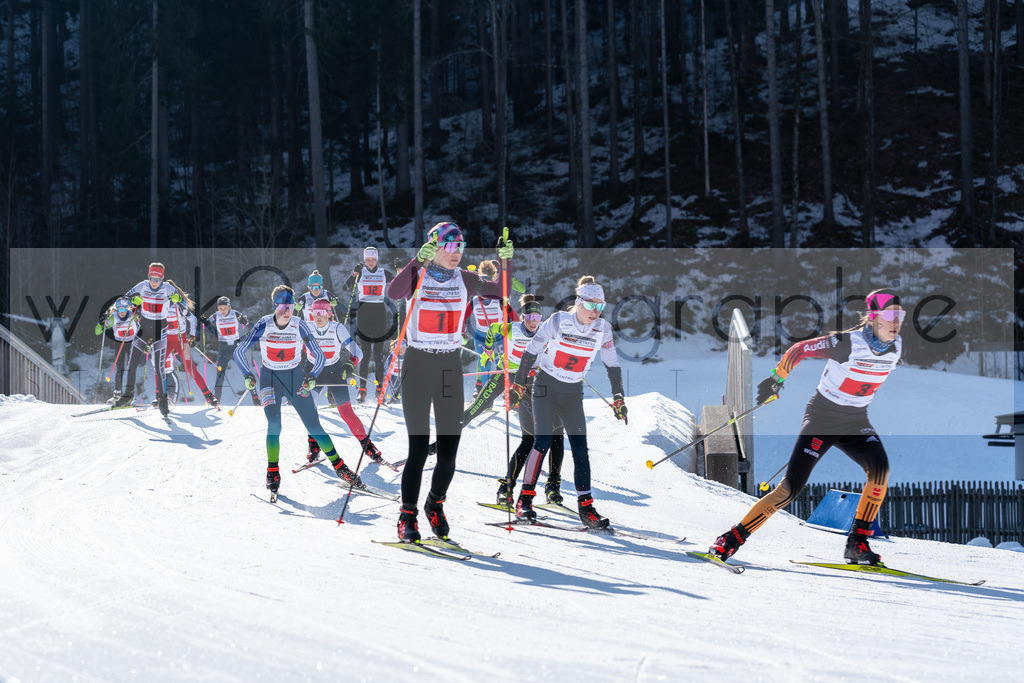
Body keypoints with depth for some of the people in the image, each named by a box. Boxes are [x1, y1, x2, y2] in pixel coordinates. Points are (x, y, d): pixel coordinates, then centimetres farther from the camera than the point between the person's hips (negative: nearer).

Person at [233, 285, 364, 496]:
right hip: (270, 378, -1)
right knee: (274, 424, -20)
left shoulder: (300, 326, -12)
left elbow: (319, 356, -6)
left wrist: (312, 377, -23)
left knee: (314, 426, -3)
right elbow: (239, 352, -8)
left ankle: (339, 466, 8)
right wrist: (247, 375, -22)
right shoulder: (264, 325, -14)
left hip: (295, 379, 1)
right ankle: (272, 472, -6)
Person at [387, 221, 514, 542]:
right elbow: (393, 293, -24)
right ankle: (407, 517, 7)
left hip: (451, 368, 3)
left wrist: (506, 261, -8)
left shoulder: (464, 280, 8)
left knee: (448, 452, 1)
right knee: (418, 449, -7)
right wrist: (418, 261, -33)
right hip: (418, 367, -3)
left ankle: (435, 503, 27)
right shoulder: (416, 277, -4)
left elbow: (501, 291, 5)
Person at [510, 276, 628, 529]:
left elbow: (612, 365, 5)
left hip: (573, 392, 4)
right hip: (546, 386, -4)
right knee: (543, 441, -16)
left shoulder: (603, 329, -6)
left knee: (580, 448, -4)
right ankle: (525, 499, -9)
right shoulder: (558, 321, -15)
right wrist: (518, 385, -6)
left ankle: (586, 507, -2)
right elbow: (531, 351, -8)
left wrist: (618, 398, 4)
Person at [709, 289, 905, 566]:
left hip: (856, 422, 5)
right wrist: (776, 379, -3)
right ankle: (733, 538, -1)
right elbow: (799, 350, -10)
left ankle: (857, 543, -16)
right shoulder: (847, 343, -23)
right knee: (792, 486, -13)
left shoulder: (897, 347, -5)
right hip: (822, 418, -5)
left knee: (880, 467, -25)